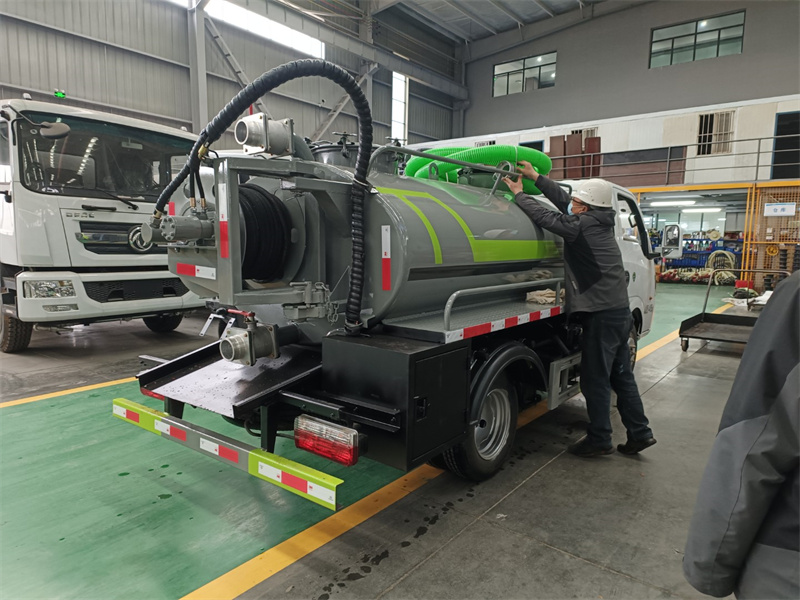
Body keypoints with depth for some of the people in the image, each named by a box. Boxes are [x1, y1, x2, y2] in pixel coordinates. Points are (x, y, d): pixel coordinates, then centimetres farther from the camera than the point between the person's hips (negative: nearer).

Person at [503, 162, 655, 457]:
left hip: (601, 316, -9)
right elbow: (562, 199, 18)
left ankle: (599, 439, 12)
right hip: (619, 311, 9)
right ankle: (639, 433, 24)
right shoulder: (600, 223, 12)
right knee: (621, 376, 16)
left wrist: (519, 193, 4)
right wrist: (535, 177, 20)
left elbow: (545, 216, -10)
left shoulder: (582, 225, -14)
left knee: (595, 380, 1)